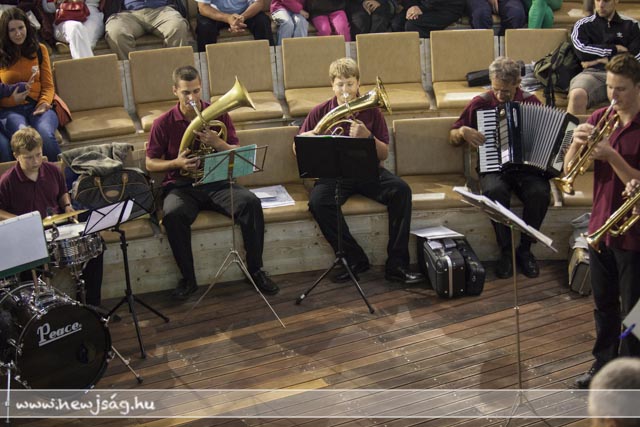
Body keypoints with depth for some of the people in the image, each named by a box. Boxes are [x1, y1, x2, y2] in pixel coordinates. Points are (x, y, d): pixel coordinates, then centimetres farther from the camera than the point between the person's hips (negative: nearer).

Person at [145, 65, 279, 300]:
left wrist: (217, 143, -18)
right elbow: (150, 164, 5)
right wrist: (176, 162, -15)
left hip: (217, 182, 1)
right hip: (181, 186, -1)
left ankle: (255, 270, -12)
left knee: (251, 202, -27)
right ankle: (188, 278, -18)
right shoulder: (163, 124, 0)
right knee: (172, 214, -36)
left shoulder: (219, 115, 4)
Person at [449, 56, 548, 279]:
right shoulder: (480, 103, 5)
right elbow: (452, 137, 12)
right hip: (494, 167, -1)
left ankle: (525, 249, -12)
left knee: (540, 192, -33)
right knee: (495, 191, -36)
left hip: (527, 167, 1)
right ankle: (505, 251, -18)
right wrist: (463, 131, -10)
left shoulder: (531, 102, 7)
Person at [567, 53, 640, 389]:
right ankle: (604, 364, 36)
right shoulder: (600, 118, 2)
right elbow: (570, 170, 2)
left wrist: (611, 155, -28)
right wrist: (577, 144, -17)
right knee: (603, 305, 20)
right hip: (599, 228, 6)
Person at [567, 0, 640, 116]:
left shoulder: (630, 25, 19)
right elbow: (582, 51, 1)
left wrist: (602, 60, 3)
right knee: (577, 95, -37)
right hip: (593, 73, 0)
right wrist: (615, 49, 8)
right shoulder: (583, 25, 19)